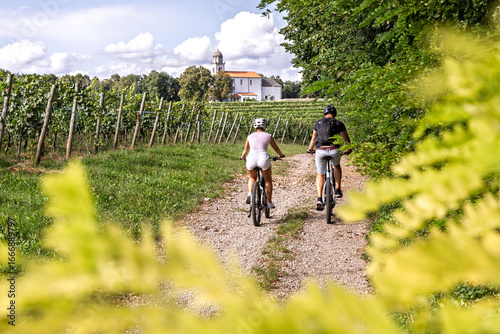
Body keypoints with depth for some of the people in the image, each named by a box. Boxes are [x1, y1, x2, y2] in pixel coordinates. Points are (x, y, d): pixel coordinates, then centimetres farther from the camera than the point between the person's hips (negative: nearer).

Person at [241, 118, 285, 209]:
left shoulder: (250, 136, 18)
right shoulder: (268, 136, 14)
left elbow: (245, 150, 30)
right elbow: (276, 148, 27)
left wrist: (243, 157, 52)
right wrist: (281, 155, 47)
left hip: (251, 159, 2)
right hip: (263, 159, -2)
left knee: (252, 178, 30)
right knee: (268, 181, 20)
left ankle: (250, 193, 5)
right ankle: (269, 202, 20)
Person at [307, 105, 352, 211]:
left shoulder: (318, 123, 16)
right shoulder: (338, 124, 10)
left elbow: (313, 139, 29)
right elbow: (346, 139, 22)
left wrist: (310, 149, 47)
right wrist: (348, 150, 41)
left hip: (320, 151, 1)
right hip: (334, 151, -1)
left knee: (320, 174, 17)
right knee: (336, 166, 32)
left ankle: (319, 199, 2)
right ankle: (338, 190, 25)